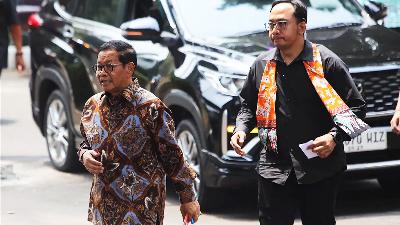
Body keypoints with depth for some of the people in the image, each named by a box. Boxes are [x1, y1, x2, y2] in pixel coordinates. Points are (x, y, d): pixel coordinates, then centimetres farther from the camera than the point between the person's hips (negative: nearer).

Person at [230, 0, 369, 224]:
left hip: (321, 166, -3)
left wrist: (335, 136, -18)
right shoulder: (262, 65, 7)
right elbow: (248, 105, 22)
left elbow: (356, 107, -4)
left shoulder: (327, 62, -6)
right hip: (275, 166, 3)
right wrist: (241, 130, 2)